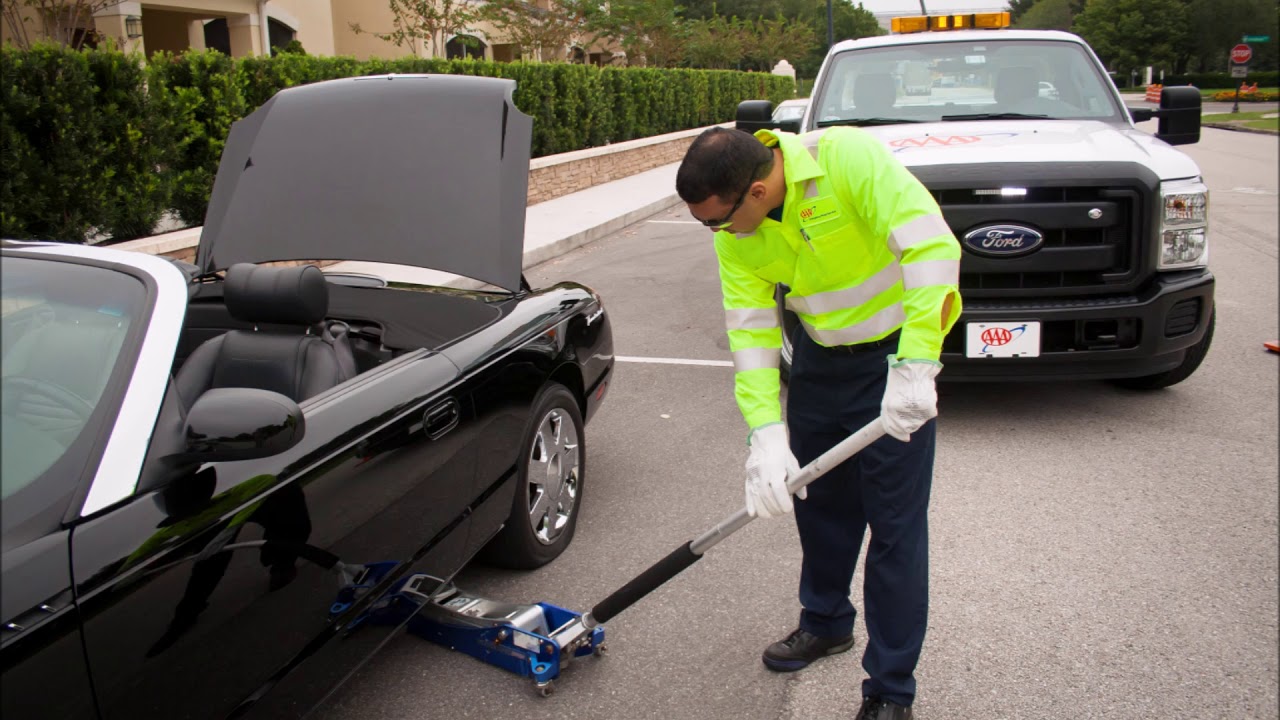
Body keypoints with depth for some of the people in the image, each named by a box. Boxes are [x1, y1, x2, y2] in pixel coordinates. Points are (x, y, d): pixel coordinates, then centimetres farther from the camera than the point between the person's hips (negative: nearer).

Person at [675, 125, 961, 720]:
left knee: (896, 521, -3)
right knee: (816, 497, 17)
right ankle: (826, 623, 42)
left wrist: (914, 367, -39)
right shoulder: (735, 233, -11)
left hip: (899, 354, -6)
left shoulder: (848, 157, -29)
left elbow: (931, 244, -35)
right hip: (819, 357, 6)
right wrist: (766, 433, -24)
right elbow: (750, 329, -13)